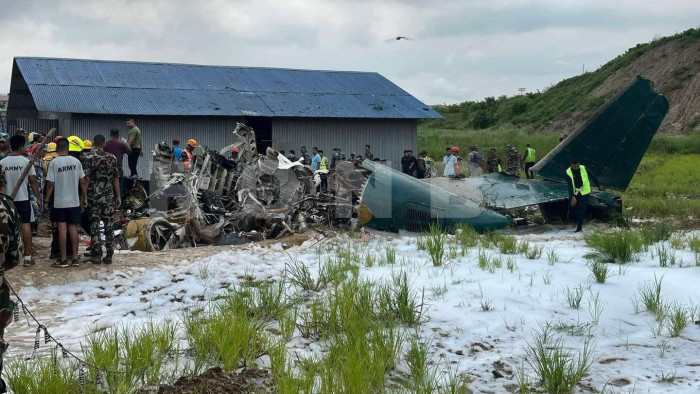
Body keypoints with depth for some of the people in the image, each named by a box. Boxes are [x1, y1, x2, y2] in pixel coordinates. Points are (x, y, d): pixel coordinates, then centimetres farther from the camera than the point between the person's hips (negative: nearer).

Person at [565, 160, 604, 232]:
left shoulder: (583, 169, -11)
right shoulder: (568, 173, -15)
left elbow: (592, 177, 3)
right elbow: (569, 186, -22)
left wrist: (599, 185, 10)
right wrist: (572, 197, -32)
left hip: (584, 192, -1)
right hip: (574, 193, 1)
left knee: (581, 210, -9)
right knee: (572, 209, 3)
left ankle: (579, 227, -2)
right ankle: (578, 221, 32)